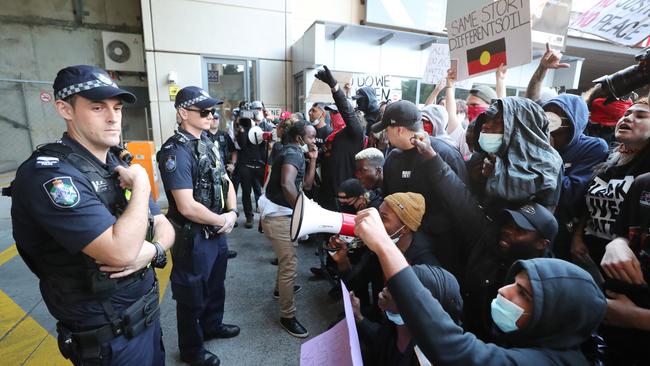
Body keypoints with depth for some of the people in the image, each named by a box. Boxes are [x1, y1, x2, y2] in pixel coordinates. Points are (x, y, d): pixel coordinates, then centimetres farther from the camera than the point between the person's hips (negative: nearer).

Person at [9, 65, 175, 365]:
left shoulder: (118, 164, 3)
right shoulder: (48, 173, -22)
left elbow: (164, 226, 4)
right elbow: (120, 251, -33)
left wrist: (151, 252, -18)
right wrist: (141, 184, -21)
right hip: (107, 335, -7)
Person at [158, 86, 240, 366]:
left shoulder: (208, 144, 4)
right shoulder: (176, 151, -22)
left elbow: (226, 181, 10)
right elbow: (187, 207, -28)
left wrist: (233, 212, -6)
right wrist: (222, 220, -15)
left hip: (217, 232, 8)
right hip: (193, 237, -8)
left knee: (215, 286, 26)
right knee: (192, 296, 14)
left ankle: (212, 325, 51)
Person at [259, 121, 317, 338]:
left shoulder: (296, 153, 15)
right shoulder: (293, 153, -17)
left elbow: (306, 184, 11)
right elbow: (287, 184, -35)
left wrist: (313, 159, 7)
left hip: (281, 212, 11)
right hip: (278, 215, -11)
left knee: (286, 257, 30)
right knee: (290, 265, -5)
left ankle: (281, 288, 52)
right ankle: (287, 316, 8)